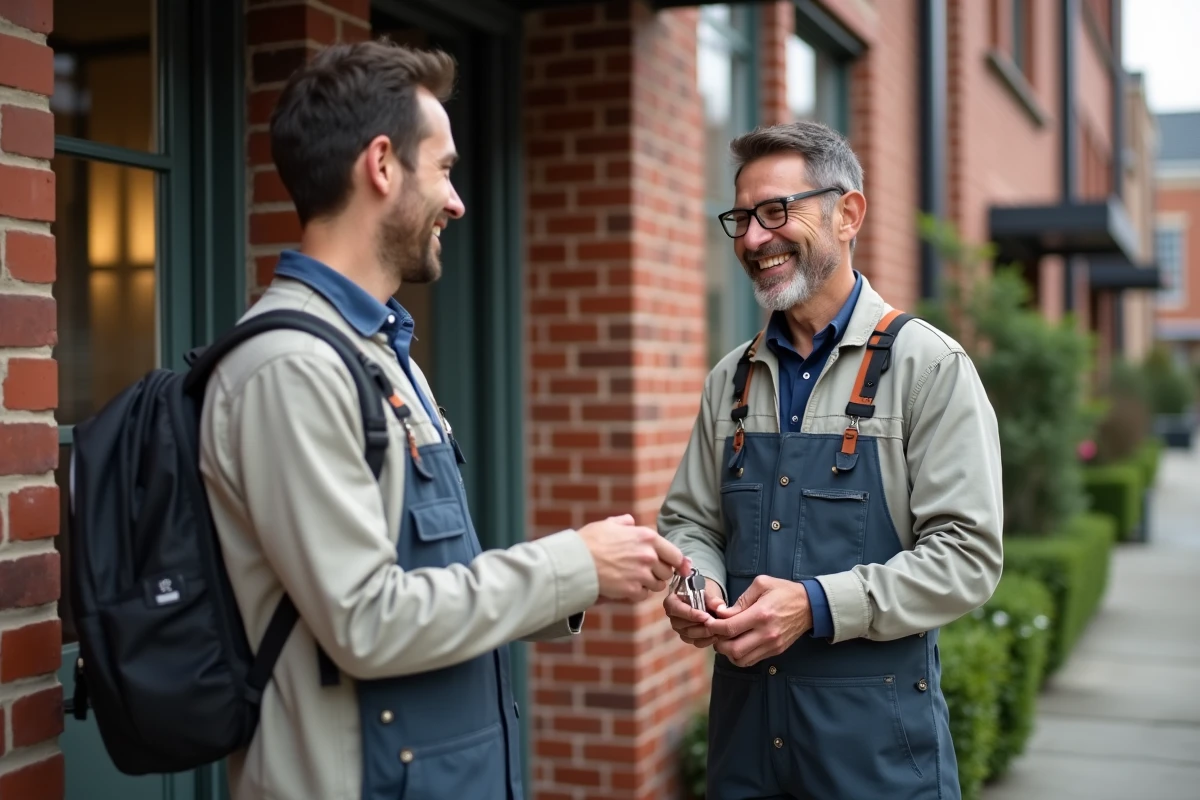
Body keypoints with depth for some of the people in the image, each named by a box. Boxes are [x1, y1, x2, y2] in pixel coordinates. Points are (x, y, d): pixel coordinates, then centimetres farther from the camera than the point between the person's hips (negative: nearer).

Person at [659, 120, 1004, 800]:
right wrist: (692, 587, -9)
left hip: (875, 726, -4)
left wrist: (816, 604, -22)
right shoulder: (731, 380, 8)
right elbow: (690, 521, 13)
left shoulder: (929, 366, -8)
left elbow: (968, 555, -13)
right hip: (744, 714, 5)